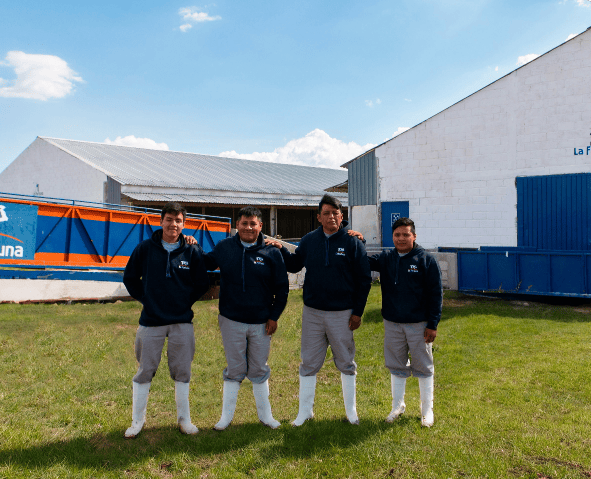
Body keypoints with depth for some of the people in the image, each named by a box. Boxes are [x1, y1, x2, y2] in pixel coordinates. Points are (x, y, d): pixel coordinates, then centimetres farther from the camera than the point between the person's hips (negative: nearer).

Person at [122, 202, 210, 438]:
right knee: (145, 371, 6)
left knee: (182, 372, 7)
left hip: (182, 321, 0)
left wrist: (185, 302, 3)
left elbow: (202, 284, 9)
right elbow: (129, 278, 11)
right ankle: (137, 421, 21)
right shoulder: (145, 248, 0)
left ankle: (184, 419, 21)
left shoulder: (193, 251, 0)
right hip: (151, 321, 0)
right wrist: (145, 299, 4)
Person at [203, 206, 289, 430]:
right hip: (231, 321, 0)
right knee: (234, 370, 9)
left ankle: (265, 415, 27)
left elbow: (281, 288, 3)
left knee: (259, 371, 13)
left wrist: (274, 316, -1)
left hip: (261, 323, 0)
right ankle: (226, 416, 23)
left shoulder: (271, 253, -3)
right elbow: (204, 264, 17)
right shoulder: (224, 248, 0)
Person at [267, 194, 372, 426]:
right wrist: (281, 250, -4)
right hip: (312, 313, 2)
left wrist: (358, 312, -6)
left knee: (346, 363, 11)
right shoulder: (309, 241, 4)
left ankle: (351, 410, 27)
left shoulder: (352, 242, -5)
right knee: (309, 363, 8)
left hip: (342, 314, -2)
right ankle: (305, 411, 22)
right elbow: (294, 265, 15)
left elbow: (364, 280, -3)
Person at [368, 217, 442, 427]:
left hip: (419, 324, -3)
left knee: (423, 368, 8)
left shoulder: (426, 260, -6)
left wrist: (433, 325, -9)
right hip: (392, 323, 3)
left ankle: (427, 410, 23)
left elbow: (436, 294, -6)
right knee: (396, 367, 13)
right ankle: (397, 406, 29)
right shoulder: (385, 259, 5)